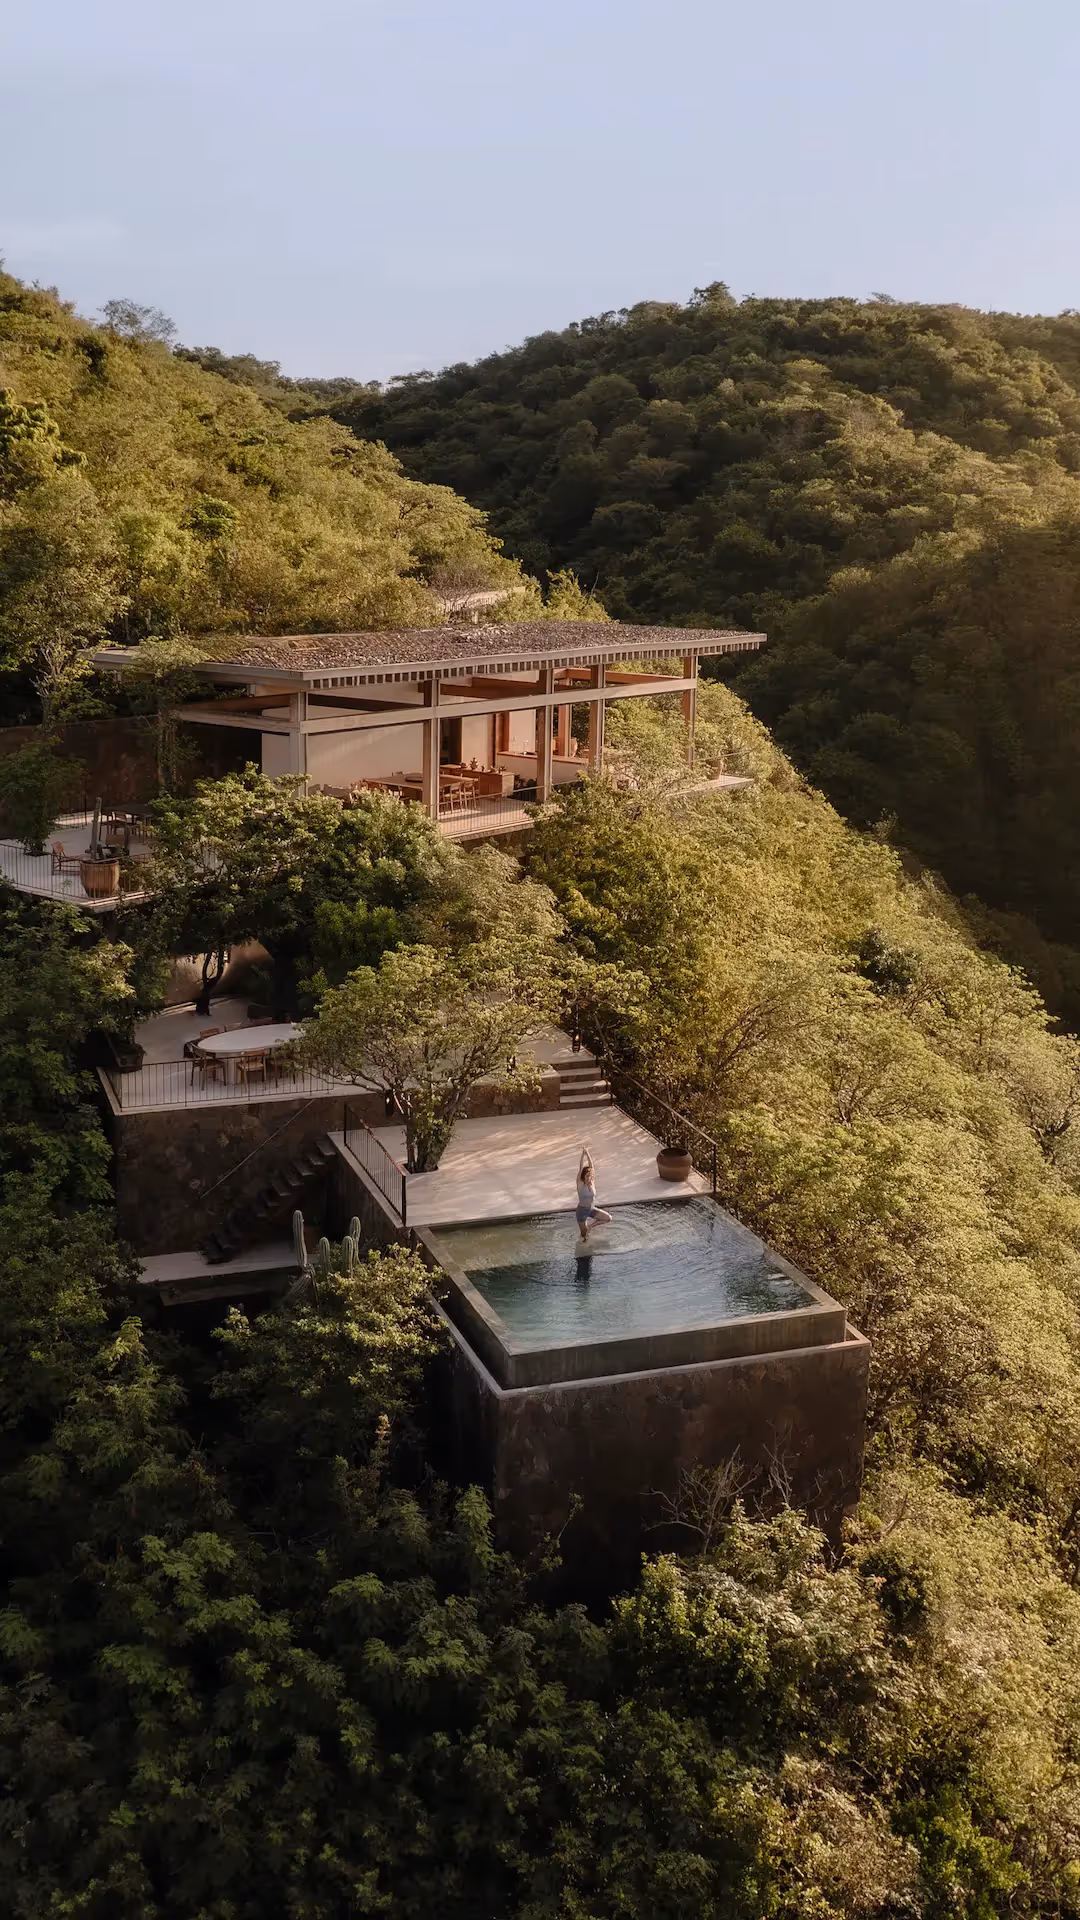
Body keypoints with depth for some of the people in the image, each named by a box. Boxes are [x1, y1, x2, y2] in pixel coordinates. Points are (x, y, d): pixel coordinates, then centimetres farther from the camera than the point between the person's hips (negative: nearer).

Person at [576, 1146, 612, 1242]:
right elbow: (580, 1168, -27)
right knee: (584, 1234, 5)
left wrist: (587, 1153, -20)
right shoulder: (580, 1184, -19)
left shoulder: (592, 1182, -8)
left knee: (608, 1218, -3)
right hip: (582, 1210, -5)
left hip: (592, 1209, 5)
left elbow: (591, 1166, -14)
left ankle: (590, 1226, 14)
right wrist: (583, 1154, -32)